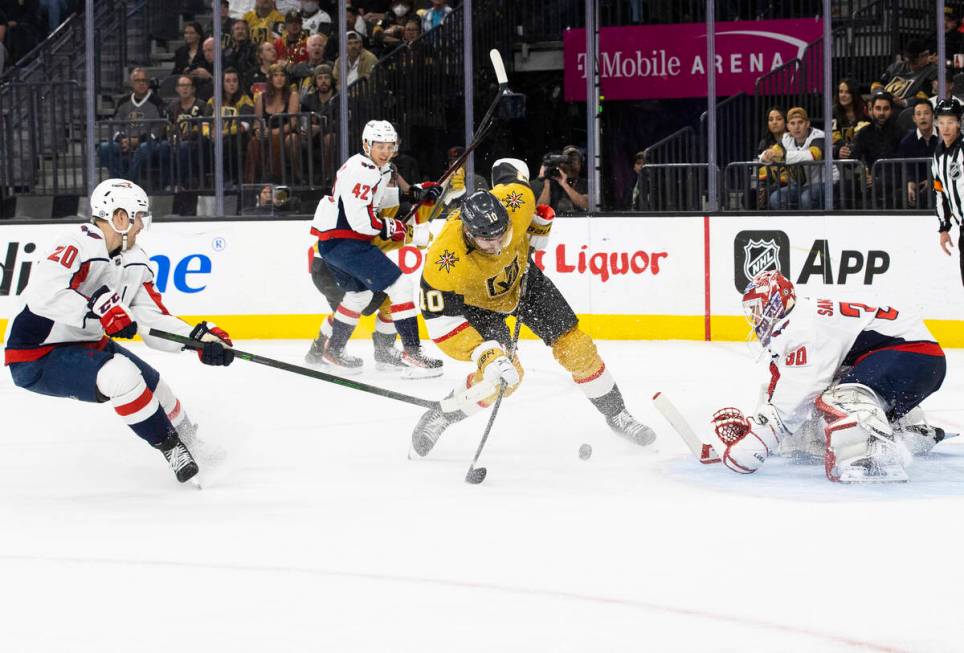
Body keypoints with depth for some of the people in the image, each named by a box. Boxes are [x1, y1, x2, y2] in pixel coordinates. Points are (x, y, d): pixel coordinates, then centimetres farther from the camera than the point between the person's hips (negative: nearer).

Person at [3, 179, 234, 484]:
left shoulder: (135, 261, 3)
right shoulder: (79, 243, -25)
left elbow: (154, 322, 2)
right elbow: (42, 295, -38)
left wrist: (198, 337, -13)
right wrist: (100, 311, -36)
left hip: (86, 345, 9)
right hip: (36, 358, -9)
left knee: (152, 387, 10)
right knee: (120, 375, -28)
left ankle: (193, 446, 34)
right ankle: (171, 447, -13)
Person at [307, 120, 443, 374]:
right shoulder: (360, 170, -18)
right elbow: (360, 219, -24)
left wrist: (418, 191, 8)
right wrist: (395, 228, -13)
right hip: (341, 241, -11)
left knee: (361, 293, 29)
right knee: (399, 284, -13)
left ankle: (333, 350, 40)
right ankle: (412, 350, -13)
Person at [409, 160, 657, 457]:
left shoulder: (515, 199, -34)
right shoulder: (446, 261, -43)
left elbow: (509, 169, -8)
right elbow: (440, 321, -37)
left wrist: (539, 226, -2)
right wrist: (485, 355, -45)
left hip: (521, 277, 4)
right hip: (475, 301, -4)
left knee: (574, 346, 1)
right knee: (503, 376, -18)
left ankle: (616, 414, 21)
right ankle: (439, 418, 5)